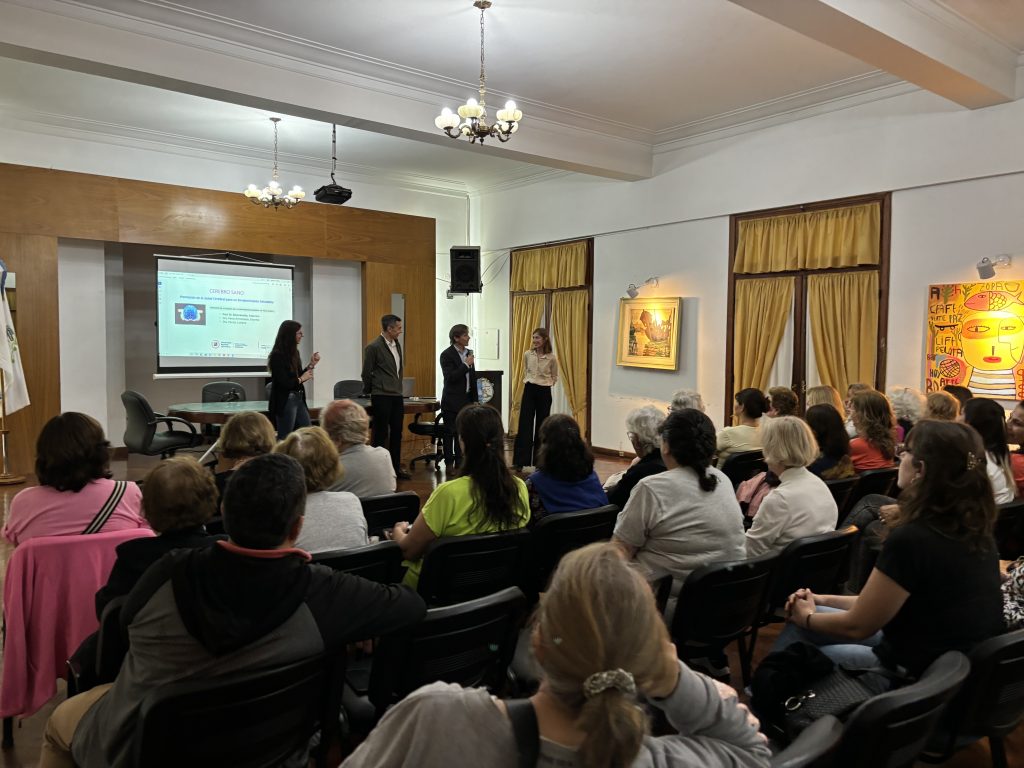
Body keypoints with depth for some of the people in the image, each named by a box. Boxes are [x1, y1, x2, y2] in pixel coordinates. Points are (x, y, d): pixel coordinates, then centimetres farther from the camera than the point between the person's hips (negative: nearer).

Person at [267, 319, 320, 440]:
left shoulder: (294, 352, 10)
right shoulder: (277, 356, -15)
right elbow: (284, 382, -21)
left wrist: (312, 364, 7)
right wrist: (301, 379, -7)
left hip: (298, 399, 8)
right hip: (285, 402, -8)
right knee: (284, 438, -1)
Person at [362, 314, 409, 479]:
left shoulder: (397, 345, 12)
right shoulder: (374, 347, -11)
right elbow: (366, 373, -6)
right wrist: (368, 392, 4)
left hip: (397, 396, 7)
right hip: (381, 397, -7)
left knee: (396, 433, 11)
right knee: (380, 434, 1)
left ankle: (396, 467, 20)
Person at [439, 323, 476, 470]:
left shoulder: (469, 353, 10)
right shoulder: (447, 355, -10)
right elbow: (450, 377, -20)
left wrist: (474, 398, 12)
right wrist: (466, 364, -19)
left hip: (467, 400, 6)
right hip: (452, 401, -6)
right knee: (450, 432, 3)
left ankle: (460, 462, 17)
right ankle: (449, 463, 12)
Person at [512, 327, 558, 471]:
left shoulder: (552, 358, -7)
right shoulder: (527, 355, -1)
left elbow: (555, 377, 9)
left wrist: (545, 384, 0)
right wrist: (530, 381, 12)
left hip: (544, 392, -1)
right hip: (529, 390, 1)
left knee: (541, 426, 5)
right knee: (524, 425, -4)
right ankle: (520, 461, -3)